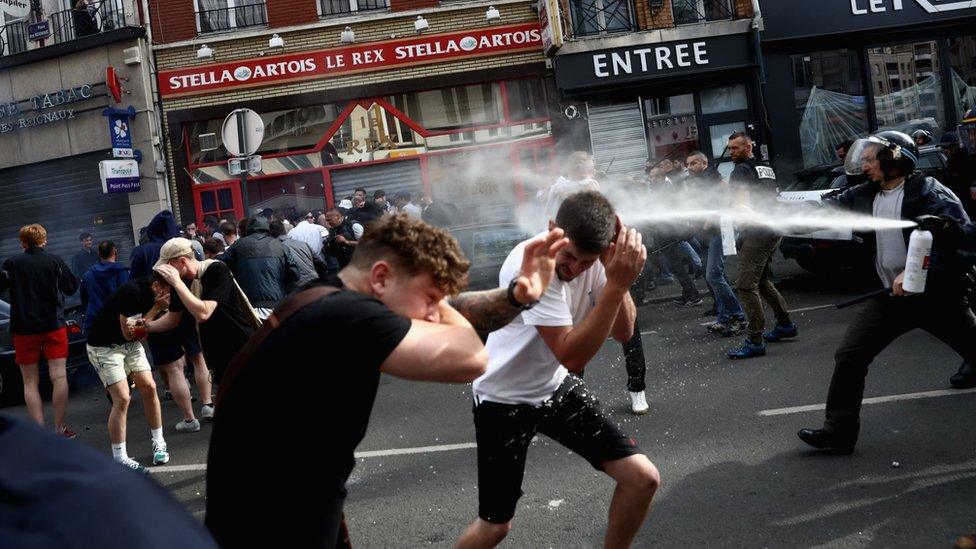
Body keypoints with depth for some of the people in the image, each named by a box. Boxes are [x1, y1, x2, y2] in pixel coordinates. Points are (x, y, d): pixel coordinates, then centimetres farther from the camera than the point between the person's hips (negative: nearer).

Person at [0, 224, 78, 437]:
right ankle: (60, 428, 0)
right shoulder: (55, 261, -2)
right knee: (59, 377, 2)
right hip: (54, 326, 0)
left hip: (24, 330, 0)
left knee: (30, 382, 7)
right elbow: (71, 288, 6)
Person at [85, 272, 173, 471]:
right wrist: (156, 308, -27)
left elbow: (139, 333, -1)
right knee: (122, 399, -13)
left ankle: (159, 444, 12)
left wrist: (140, 327, -25)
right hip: (104, 346, -7)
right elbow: (128, 333, -23)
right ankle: (119, 459, -3)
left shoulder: (153, 294, -6)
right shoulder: (133, 292, -30)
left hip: (131, 344, 7)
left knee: (149, 388, -1)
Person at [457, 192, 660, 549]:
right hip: (505, 399, -5)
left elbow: (622, 332, -10)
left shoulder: (594, 254, -12)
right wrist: (617, 284, -39)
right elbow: (572, 357, -34)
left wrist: (618, 275, -26)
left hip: (557, 387, 6)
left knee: (643, 478, -3)